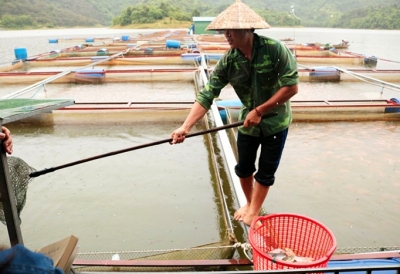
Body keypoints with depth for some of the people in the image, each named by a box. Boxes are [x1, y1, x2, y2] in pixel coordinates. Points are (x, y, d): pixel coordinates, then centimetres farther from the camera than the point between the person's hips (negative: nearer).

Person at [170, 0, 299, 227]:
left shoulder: (275, 49, -23)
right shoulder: (228, 61, -14)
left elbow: (292, 87, -23)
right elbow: (207, 95, -19)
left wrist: (260, 110, -24)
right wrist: (186, 127, -30)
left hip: (276, 122, -3)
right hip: (248, 122, 3)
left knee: (265, 171, 9)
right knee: (244, 168, 14)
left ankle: (254, 212, 30)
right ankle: (250, 203, 41)